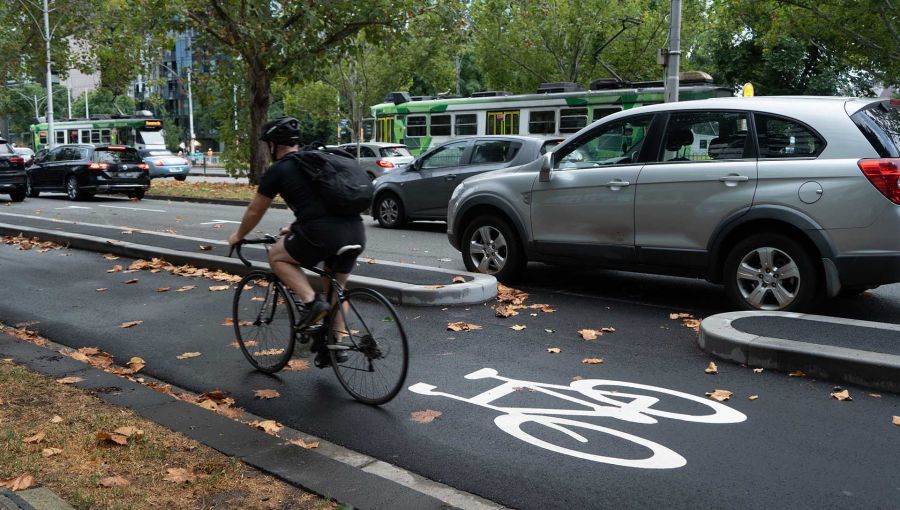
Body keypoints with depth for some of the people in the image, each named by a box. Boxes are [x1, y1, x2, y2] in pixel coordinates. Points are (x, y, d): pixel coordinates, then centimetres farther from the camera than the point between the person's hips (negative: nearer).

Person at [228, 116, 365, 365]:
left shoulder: (277, 170, 7)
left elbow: (254, 211, 18)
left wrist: (238, 236, 36)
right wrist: (295, 226, 55)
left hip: (324, 233, -7)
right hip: (356, 231, 7)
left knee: (277, 256, 18)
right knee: (337, 287, 26)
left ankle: (312, 301, 2)